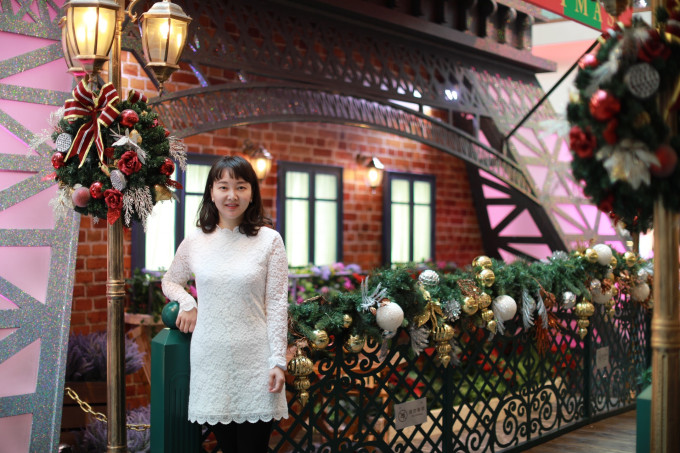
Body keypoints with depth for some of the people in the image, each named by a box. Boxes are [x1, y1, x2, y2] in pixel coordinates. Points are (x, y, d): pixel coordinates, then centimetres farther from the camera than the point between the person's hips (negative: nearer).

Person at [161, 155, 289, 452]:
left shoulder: (269, 240, -3)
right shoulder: (194, 241, 4)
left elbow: (277, 305, -3)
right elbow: (170, 281, 22)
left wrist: (278, 360, -8)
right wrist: (187, 303, 1)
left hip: (254, 360, -2)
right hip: (210, 358, 2)